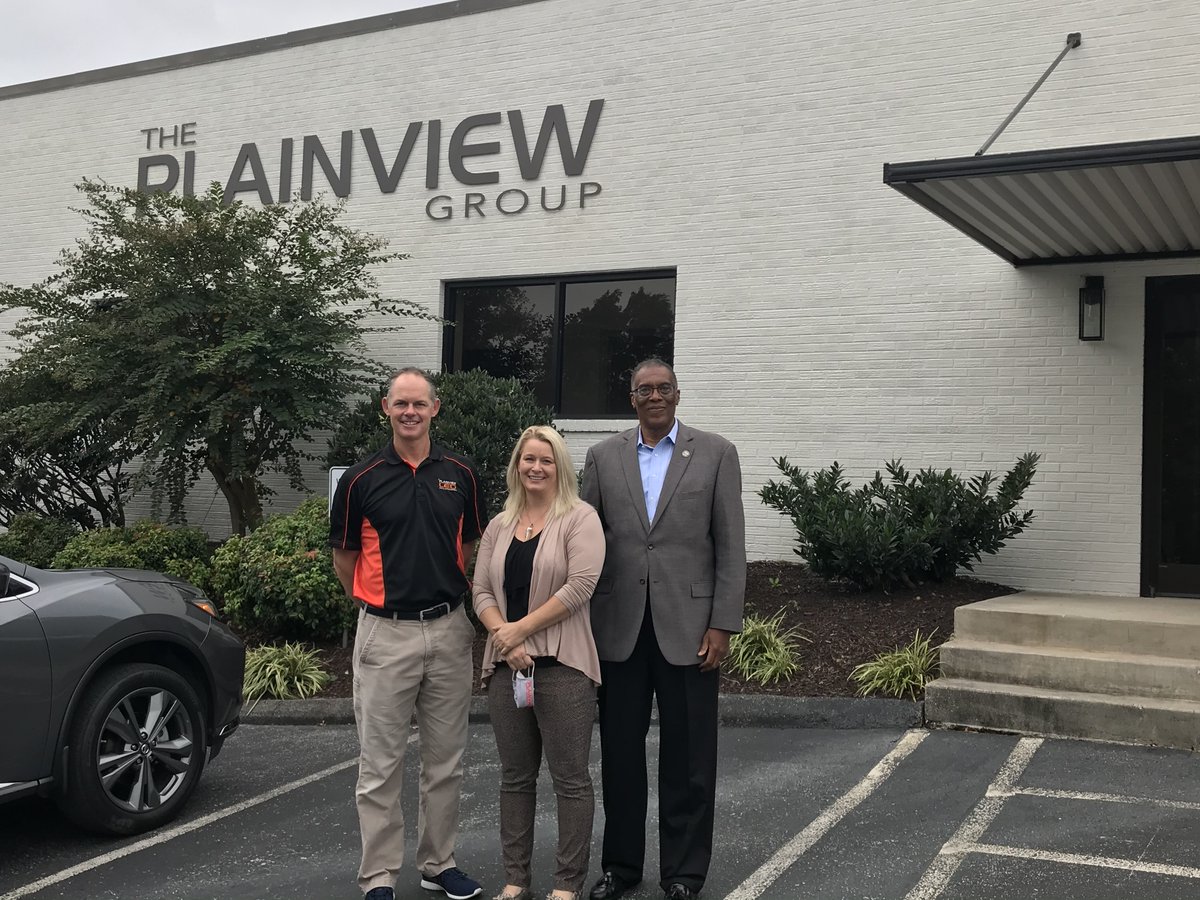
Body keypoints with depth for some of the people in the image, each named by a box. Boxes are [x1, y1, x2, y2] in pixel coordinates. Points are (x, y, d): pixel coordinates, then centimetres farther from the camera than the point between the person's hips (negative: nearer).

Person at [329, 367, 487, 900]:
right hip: (385, 634, -2)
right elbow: (344, 558, 5)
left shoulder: (460, 474, 4)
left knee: (445, 760, 12)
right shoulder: (361, 479, -4)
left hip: (450, 630, 3)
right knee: (380, 765, 3)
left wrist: (446, 597, 11)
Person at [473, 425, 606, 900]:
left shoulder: (579, 518, -3)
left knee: (570, 777, 1)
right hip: (507, 664, 5)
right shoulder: (499, 526, 14)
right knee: (515, 776, 12)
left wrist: (522, 628, -12)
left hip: (562, 663, -5)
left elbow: (581, 585, -14)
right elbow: (482, 592, 10)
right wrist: (504, 637, -9)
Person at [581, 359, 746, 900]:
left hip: (687, 626, -2)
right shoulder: (603, 457, 8)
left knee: (687, 757, 6)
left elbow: (730, 545, -1)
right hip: (619, 628, 2)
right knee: (620, 752, 11)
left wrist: (722, 625, -7)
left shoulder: (715, 453, 2)